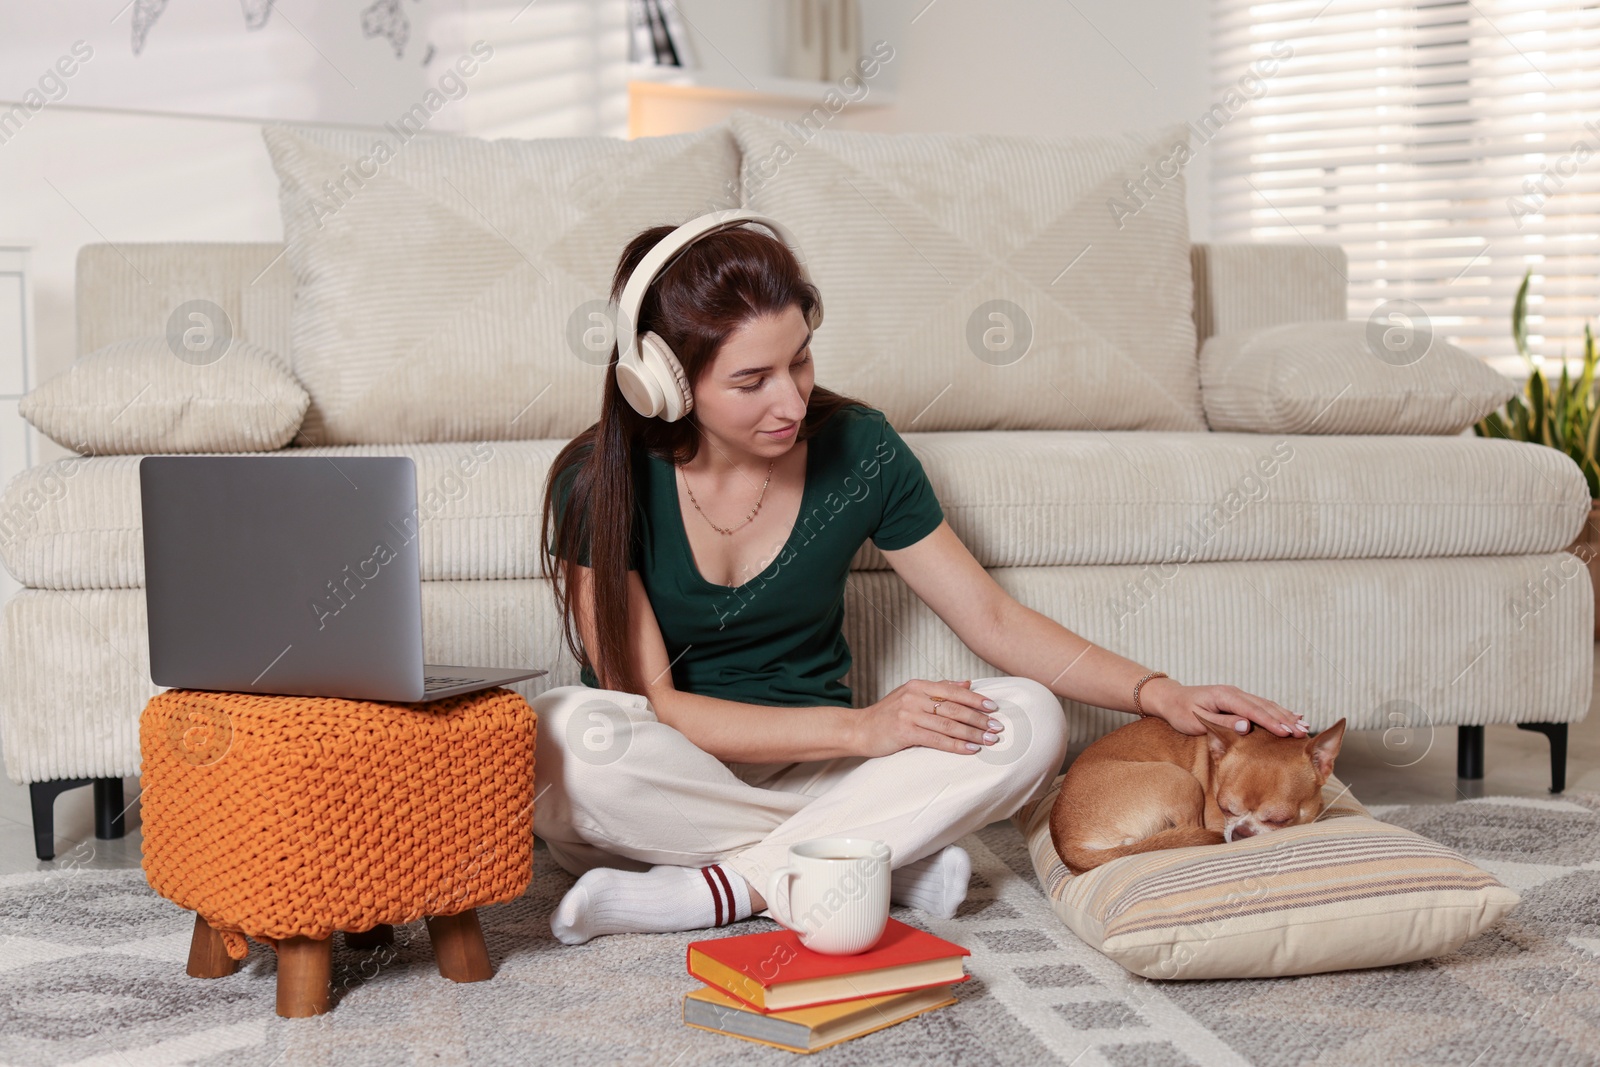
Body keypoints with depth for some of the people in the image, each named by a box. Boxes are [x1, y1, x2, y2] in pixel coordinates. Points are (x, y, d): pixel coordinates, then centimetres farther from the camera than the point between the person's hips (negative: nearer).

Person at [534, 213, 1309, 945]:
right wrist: (859, 729, -25)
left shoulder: (857, 450, -7)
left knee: (1029, 720, -21)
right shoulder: (602, 482, -14)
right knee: (573, 735, -37)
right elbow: (649, 702, -17)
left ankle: (717, 892, -24)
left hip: (804, 772, 2)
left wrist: (1159, 693, -12)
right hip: (662, 784, -2)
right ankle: (886, 859, -21)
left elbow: (992, 618, -1)